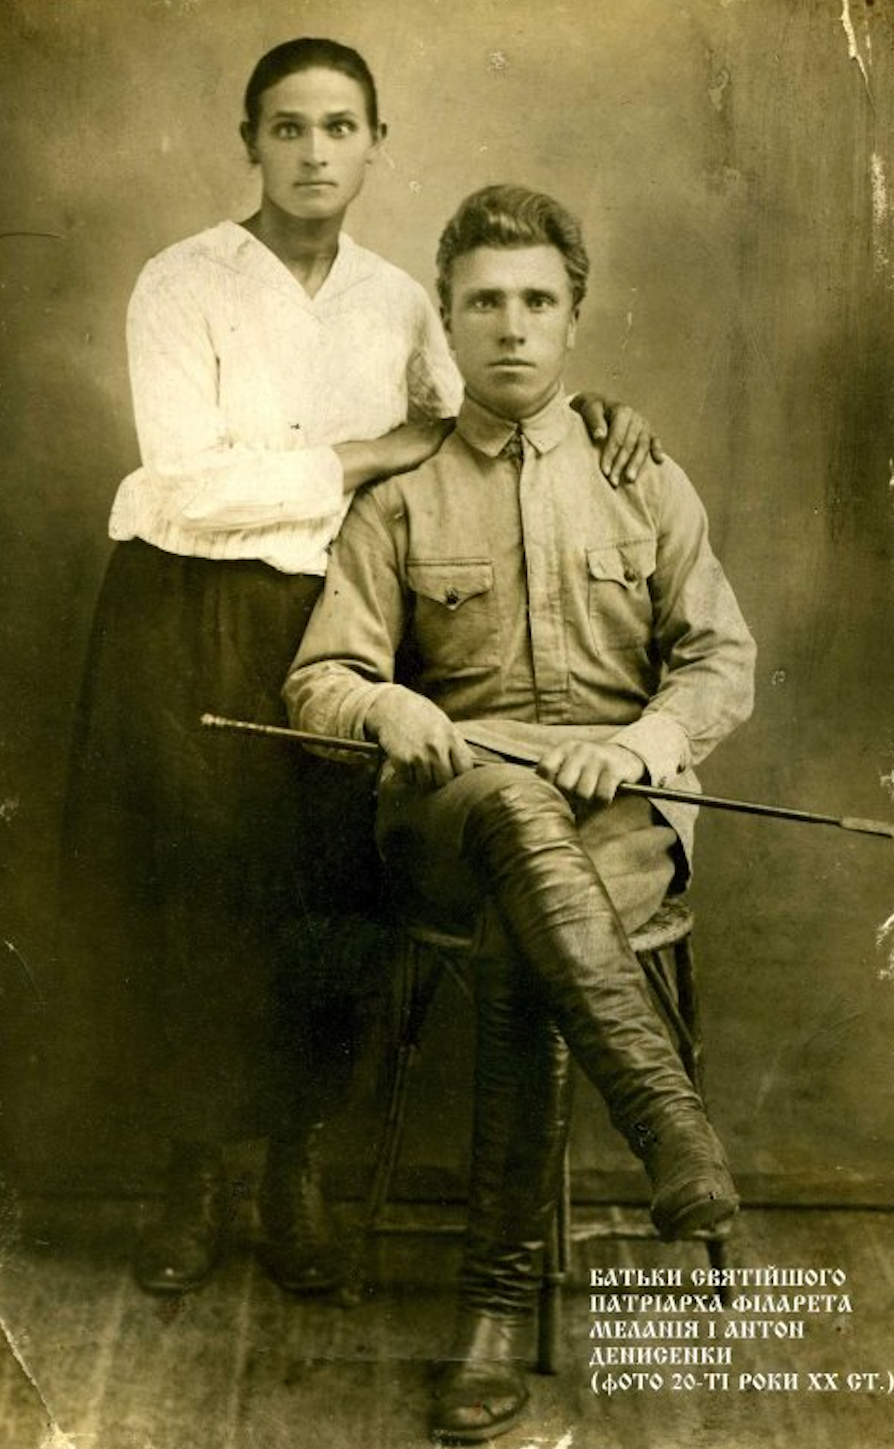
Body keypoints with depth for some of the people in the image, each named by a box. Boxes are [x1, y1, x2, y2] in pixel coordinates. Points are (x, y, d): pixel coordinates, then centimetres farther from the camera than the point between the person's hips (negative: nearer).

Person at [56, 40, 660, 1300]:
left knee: (321, 901, 6)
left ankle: (297, 1169, 25)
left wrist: (593, 417, -5)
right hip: (191, 629, -3)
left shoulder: (397, 301, 7)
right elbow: (193, 486, -17)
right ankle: (196, 1175, 23)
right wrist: (371, 455, -12)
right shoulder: (183, 285, -8)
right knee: (188, 900, 3)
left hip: (331, 628, 3)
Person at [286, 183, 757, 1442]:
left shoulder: (648, 486, 18)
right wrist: (388, 708, -20)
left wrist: (649, 737, -13)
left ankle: (500, 1302, -29)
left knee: (520, 954, -35)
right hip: (451, 811, 0)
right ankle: (668, 1117, -46)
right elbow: (319, 679, 5)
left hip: (624, 810, 0)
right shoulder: (398, 509, 16)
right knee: (513, 800, -40)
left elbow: (723, 660, 10)